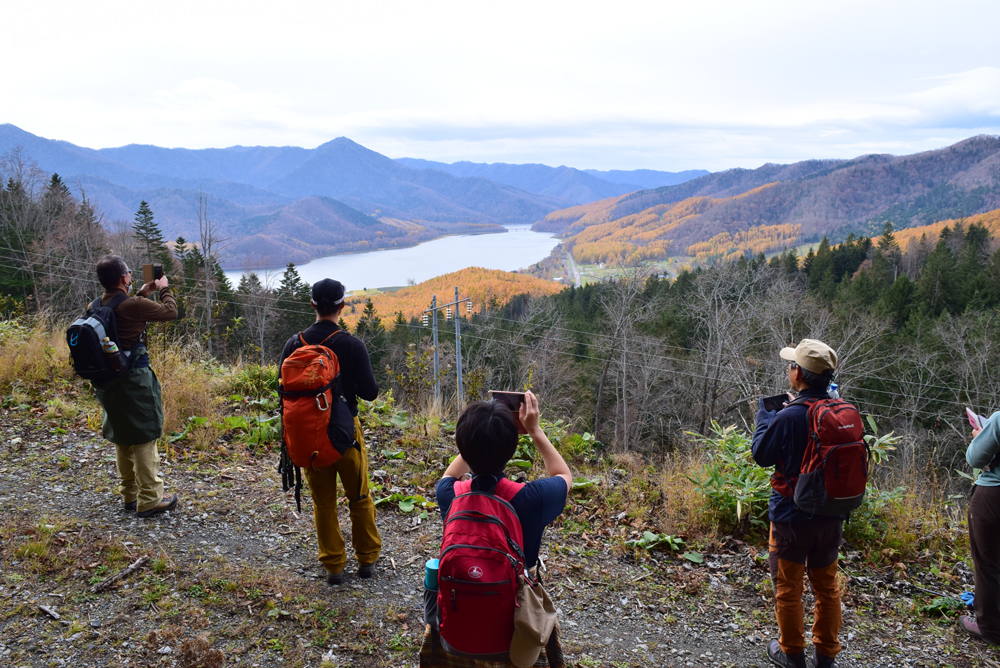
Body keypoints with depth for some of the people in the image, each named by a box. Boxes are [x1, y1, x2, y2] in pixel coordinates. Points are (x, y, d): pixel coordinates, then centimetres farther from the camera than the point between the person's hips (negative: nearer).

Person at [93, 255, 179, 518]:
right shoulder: (133, 306, -20)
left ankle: (129, 494, 31)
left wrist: (143, 293, 23)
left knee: (122, 437, 19)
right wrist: (164, 288, 9)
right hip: (135, 381, -8)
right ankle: (150, 500, 5)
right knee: (144, 438, 1)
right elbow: (170, 312, -7)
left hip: (108, 383, 8)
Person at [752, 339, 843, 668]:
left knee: (788, 586, 13)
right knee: (827, 585, 20)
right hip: (832, 515, 5)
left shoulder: (787, 417, -24)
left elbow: (761, 455, -10)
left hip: (792, 517, -5)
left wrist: (764, 414, 3)